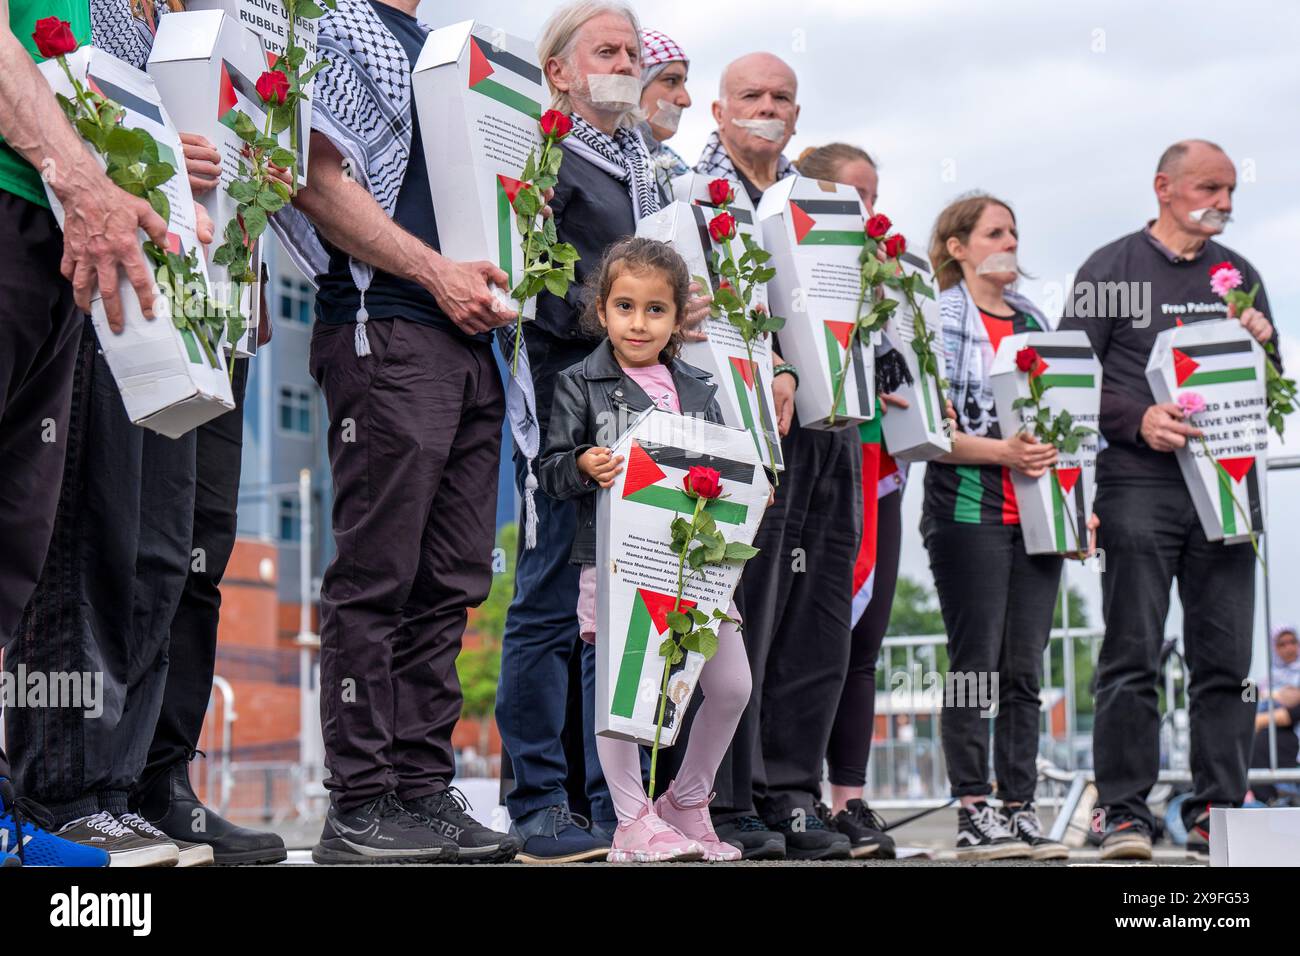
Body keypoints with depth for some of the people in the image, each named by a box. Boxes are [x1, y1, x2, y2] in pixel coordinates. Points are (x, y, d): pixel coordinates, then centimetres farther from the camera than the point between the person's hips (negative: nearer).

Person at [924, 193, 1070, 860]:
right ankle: (973, 815, -1)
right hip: (969, 510, -6)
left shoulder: (1033, 321, 18)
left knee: (1024, 671, 5)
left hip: (1035, 511, 6)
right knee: (975, 666, -5)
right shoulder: (939, 320, -1)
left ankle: (1020, 810, 9)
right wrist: (999, 451, -19)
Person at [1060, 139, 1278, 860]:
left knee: (1225, 658, 3)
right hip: (1139, 483, -4)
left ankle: (1217, 811, 9)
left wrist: (1262, 345, -1)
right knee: (1132, 657, -5)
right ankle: (1125, 813, -1)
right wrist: (1138, 419, -15)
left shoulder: (1238, 274, 18)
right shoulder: (1111, 270, 5)